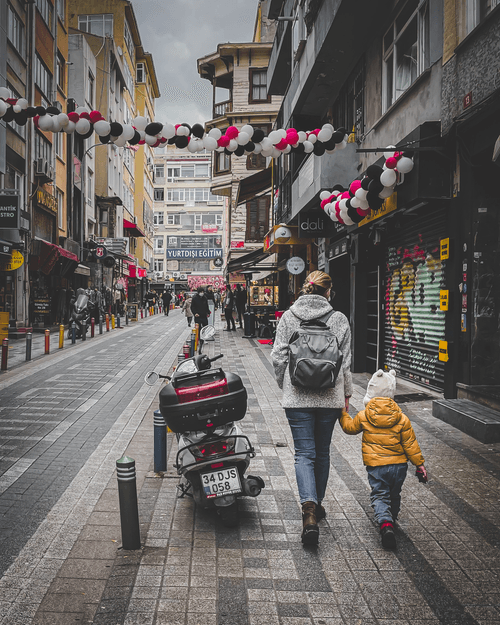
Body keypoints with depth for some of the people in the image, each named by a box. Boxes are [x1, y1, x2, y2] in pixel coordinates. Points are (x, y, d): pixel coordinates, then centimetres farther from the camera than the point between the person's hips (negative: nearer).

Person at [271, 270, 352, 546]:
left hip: (297, 397, -1)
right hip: (330, 397, 1)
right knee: (322, 452, 17)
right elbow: (346, 362, 2)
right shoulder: (339, 319, -1)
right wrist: (346, 394, 14)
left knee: (304, 454, 3)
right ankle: (317, 504, 32)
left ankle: (309, 509, -15)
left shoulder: (288, 317, 0)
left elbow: (278, 357, 0)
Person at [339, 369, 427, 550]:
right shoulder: (401, 418, -4)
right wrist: (419, 464, 9)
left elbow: (349, 427, 12)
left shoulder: (363, 416, -6)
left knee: (379, 496, 2)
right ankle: (392, 519, 38)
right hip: (399, 465, 2)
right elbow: (410, 444, 0)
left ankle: (385, 523, -20)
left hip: (375, 466, -2)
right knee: (394, 495, 22)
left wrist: (342, 414, 27)